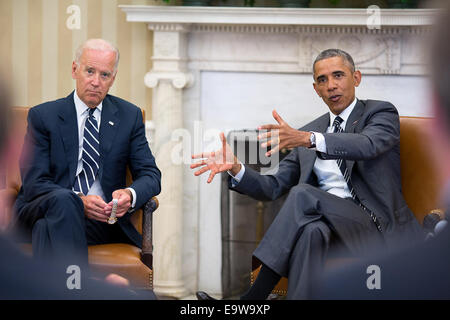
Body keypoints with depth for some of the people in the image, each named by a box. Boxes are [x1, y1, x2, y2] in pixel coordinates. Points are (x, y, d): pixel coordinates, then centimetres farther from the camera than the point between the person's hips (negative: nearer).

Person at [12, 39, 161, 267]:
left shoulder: (129, 116, 14)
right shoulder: (43, 116, 7)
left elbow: (150, 175, 10)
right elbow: (33, 182, -3)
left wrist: (130, 195, -16)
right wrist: (78, 201, -22)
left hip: (104, 219, 2)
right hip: (44, 211, -2)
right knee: (62, 199, -37)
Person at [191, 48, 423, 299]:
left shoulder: (381, 112, 6)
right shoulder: (308, 132, 22)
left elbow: (367, 145, -18)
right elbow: (274, 187, 17)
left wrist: (308, 139, -33)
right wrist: (235, 167, -4)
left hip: (374, 227, -4)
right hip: (327, 222, 4)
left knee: (303, 195, -29)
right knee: (312, 230, -35)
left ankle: (254, 296, -30)